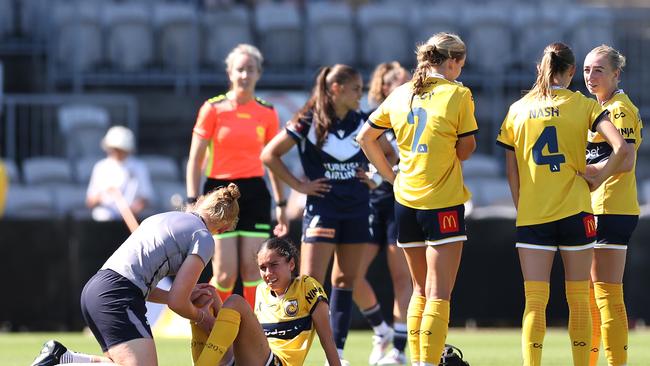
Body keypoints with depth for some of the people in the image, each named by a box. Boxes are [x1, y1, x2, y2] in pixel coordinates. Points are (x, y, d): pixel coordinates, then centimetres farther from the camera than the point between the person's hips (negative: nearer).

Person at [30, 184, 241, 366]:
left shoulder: (164, 218, 25)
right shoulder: (204, 239, 0)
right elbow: (177, 303, -3)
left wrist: (185, 295, 30)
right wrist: (202, 318, 17)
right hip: (118, 297, -10)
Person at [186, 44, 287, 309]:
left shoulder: (267, 113, 7)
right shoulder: (213, 109, -2)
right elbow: (195, 159, -1)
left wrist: (281, 204, 13)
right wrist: (193, 202, -8)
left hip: (255, 194, 3)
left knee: (253, 271, -3)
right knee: (225, 274, -7)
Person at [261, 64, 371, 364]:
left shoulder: (362, 122, 4)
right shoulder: (309, 122, -9)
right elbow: (269, 154, -6)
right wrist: (299, 185, -7)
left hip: (356, 207, 5)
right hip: (322, 207, -5)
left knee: (345, 280, 8)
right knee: (311, 281, -13)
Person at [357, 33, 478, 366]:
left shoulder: (400, 95, 8)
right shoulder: (457, 95, -7)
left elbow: (365, 138, 14)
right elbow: (465, 150, -4)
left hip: (406, 201, 5)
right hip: (444, 202, -5)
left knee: (421, 291, 17)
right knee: (439, 294, -6)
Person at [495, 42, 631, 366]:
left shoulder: (517, 110, 6)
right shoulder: (584, 105, -1)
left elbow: (511, 172, 8)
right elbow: (620, 148, -14)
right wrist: (598, 179, 0)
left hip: (531, 217, 1)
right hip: (574, 212, -1)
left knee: (534, 302, -2)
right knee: (579, 300, 8)